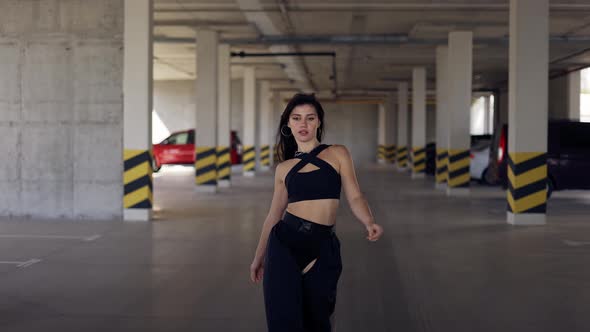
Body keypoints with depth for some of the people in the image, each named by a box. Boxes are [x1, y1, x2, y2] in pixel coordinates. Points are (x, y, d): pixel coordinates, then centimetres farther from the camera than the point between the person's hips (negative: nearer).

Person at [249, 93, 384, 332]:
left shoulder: (337, 154, 6)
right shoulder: (284, 168, 11)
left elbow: (354, 197, -1)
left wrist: (369, 223, -21)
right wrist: (259, 256, 18)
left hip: (322, 248, -1)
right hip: (284, 244, 1)